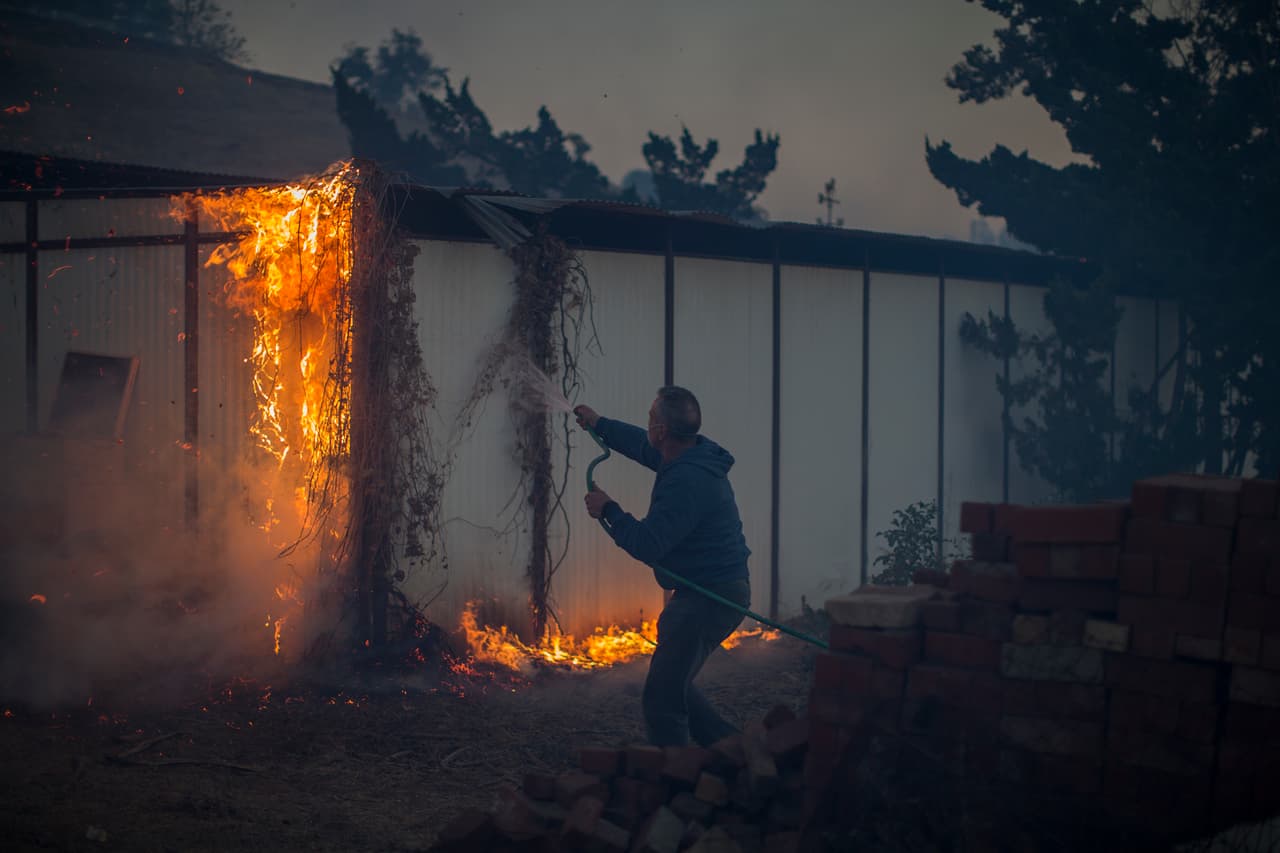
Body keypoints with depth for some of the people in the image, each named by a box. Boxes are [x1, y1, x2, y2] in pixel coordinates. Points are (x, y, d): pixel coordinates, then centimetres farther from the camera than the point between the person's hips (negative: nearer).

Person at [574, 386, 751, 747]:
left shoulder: (686, 482, -26)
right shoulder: (696, 455, 8)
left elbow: (646, 544, -26)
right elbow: (644, 446, 29)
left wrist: (609, 511, -11)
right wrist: (599, 424, 39)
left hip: (709, 598, -11)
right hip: (717, 593, 11)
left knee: (662, 697, -11)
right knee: (673, 686, 20)